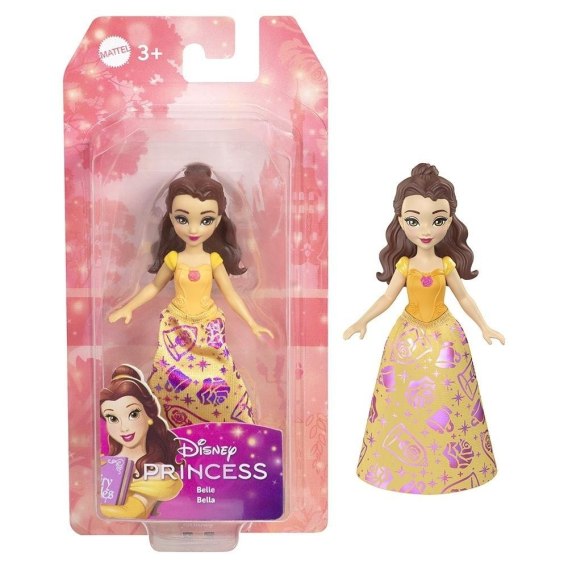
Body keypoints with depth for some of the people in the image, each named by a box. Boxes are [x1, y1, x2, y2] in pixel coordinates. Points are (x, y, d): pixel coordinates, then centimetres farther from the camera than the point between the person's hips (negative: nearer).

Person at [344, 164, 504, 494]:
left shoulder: (447, 264, -6)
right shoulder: (404, 264, -7)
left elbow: (464, 298, 3)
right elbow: (388, 298, -3)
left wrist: (484, 327, 1)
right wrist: (362, 322, -11)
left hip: (444, 335, 0)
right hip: (410, 335, 0)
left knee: (444, 399, 7)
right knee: (406, 400, 7)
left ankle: (452, 462, 24)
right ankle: (404, 460, 24)